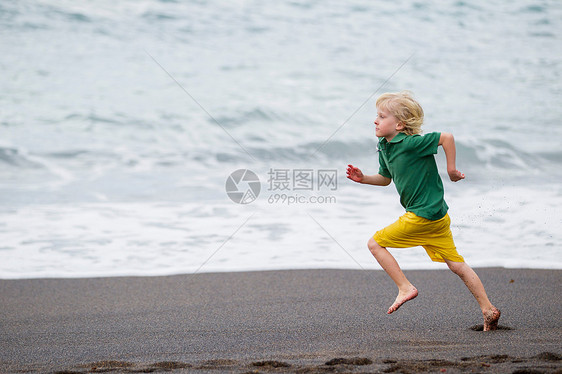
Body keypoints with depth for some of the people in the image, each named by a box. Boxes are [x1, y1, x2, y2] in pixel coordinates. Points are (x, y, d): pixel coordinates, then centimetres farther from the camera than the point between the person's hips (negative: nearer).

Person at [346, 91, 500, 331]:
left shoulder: (410, 143, -18)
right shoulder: (384, 146, 10)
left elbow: (446, 137, -19)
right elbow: (385, 178, 23)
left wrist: (451, 169, -12)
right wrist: (363, 179, 7)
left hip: (423, 216, -9)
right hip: (437, 215, 9)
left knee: (375, 244, -2)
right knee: (456, 264, 10)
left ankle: (405, 288, 1)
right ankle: (488, 310, 11)